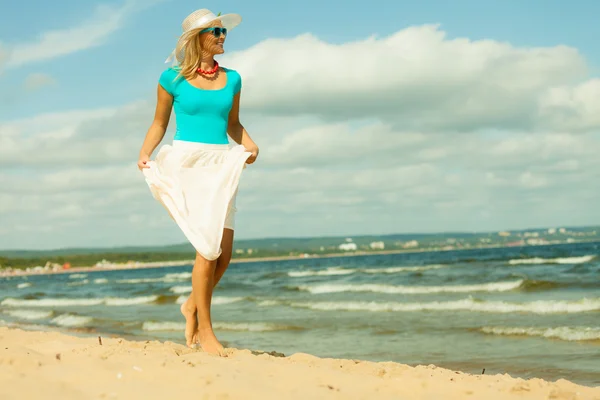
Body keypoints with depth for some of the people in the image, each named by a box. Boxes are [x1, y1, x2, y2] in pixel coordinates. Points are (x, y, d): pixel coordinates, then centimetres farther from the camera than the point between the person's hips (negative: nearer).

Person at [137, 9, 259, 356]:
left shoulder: (231, 79, 11)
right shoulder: (173, 78, 1)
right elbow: (160, 123, 8)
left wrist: (249, 145, 2)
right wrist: (145, 154, -7)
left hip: (222, 164, 4)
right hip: (187, 161, -4)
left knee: (224, 252, -2)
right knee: (209, 247, -12)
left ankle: (193, 305, 26)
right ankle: (204, 329, 0)